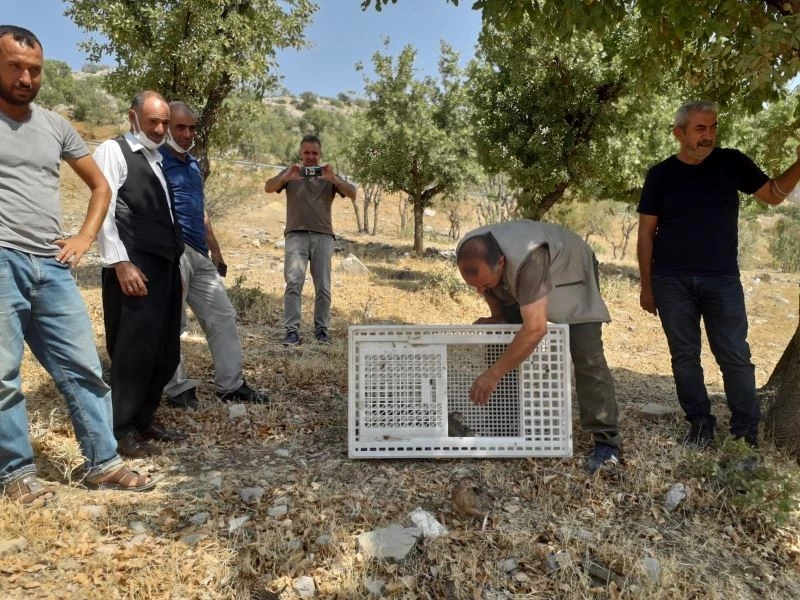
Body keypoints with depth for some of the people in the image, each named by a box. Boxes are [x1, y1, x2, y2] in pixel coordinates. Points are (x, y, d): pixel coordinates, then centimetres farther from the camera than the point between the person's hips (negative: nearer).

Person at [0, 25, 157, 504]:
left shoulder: (55, 125, 14)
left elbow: (100, 186, 21)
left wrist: (84, 238, 8)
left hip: (52, 267, 4)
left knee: (83, 367, 5)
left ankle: (103, 463, 15)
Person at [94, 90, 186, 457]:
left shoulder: (158, 159, 22)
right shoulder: (113, 151, -1)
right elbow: (103, 210, -11)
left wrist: (176, 261, 15)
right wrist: (120, 263, -18)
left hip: (165, 266, 8)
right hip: (134, 267, -8)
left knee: (166, 351, 10)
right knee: (135, 349, -5)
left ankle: (144, 419, 23)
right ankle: (122, 428, 9)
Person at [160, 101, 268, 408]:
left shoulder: (194, 164, 21)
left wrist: (216, 251, 23)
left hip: (199, 254, 9)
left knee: (222, 316, 8)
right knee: (171, 324, -1)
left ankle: (231, 384, 16)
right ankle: (178, 389, 10)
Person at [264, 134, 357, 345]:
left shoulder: (329, 175, 14)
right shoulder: (291, 173, 13)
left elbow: (352, 194, 1)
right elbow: (268, 188, -1)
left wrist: (333, 179, -17)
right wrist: (286, 177, -21)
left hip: (323, 236, 1)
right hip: (296, 235, -1)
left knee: (323, 287, 1)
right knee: (294, 282, -13)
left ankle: (321, 329, 11)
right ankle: (292, 330, -13)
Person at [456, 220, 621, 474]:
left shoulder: (527, 259, -47)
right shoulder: (468, 255, -26)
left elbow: (535, 329, -52)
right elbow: (485, 285, 0)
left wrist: (493, 374, -48)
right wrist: (497, 317, -12)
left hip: (570, 272, -6)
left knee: (586, 356, -18)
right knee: (505, 344, -1)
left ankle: (606, 441, -12)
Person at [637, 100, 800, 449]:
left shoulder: (731, 163, 6)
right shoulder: (661, 175, 2)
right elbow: (646, 233, 2)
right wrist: (646, 287, -1)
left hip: (722, 279, 1)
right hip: (672, 281, 0)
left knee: (735, 356, 2)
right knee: (684, 355, 5)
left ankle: (746, 431, 14)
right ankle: (700, 424, 17)